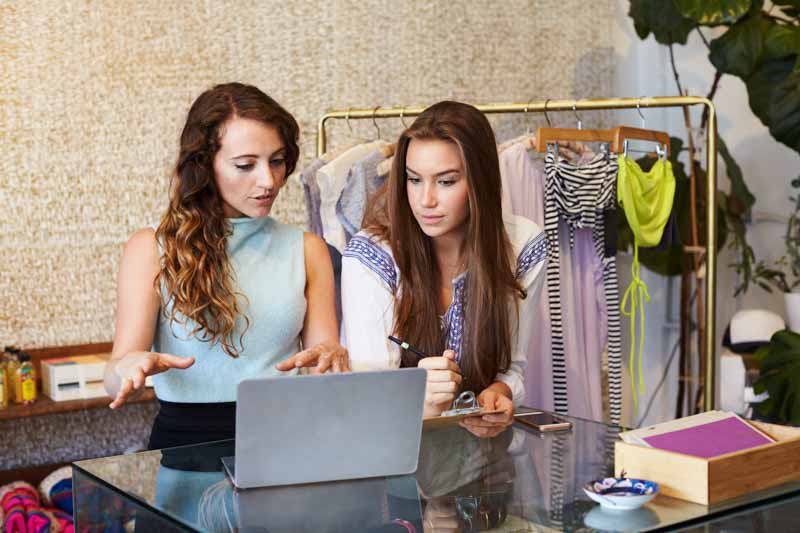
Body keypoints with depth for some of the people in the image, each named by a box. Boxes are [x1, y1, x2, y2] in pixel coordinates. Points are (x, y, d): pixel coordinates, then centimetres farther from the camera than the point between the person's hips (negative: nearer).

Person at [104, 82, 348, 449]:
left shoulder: (306, 249, 13)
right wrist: (129, 367, -25)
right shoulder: (151, 249, 4)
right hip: (186, 440, -2)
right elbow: (115, 383, -2)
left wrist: (333, 357, -15)